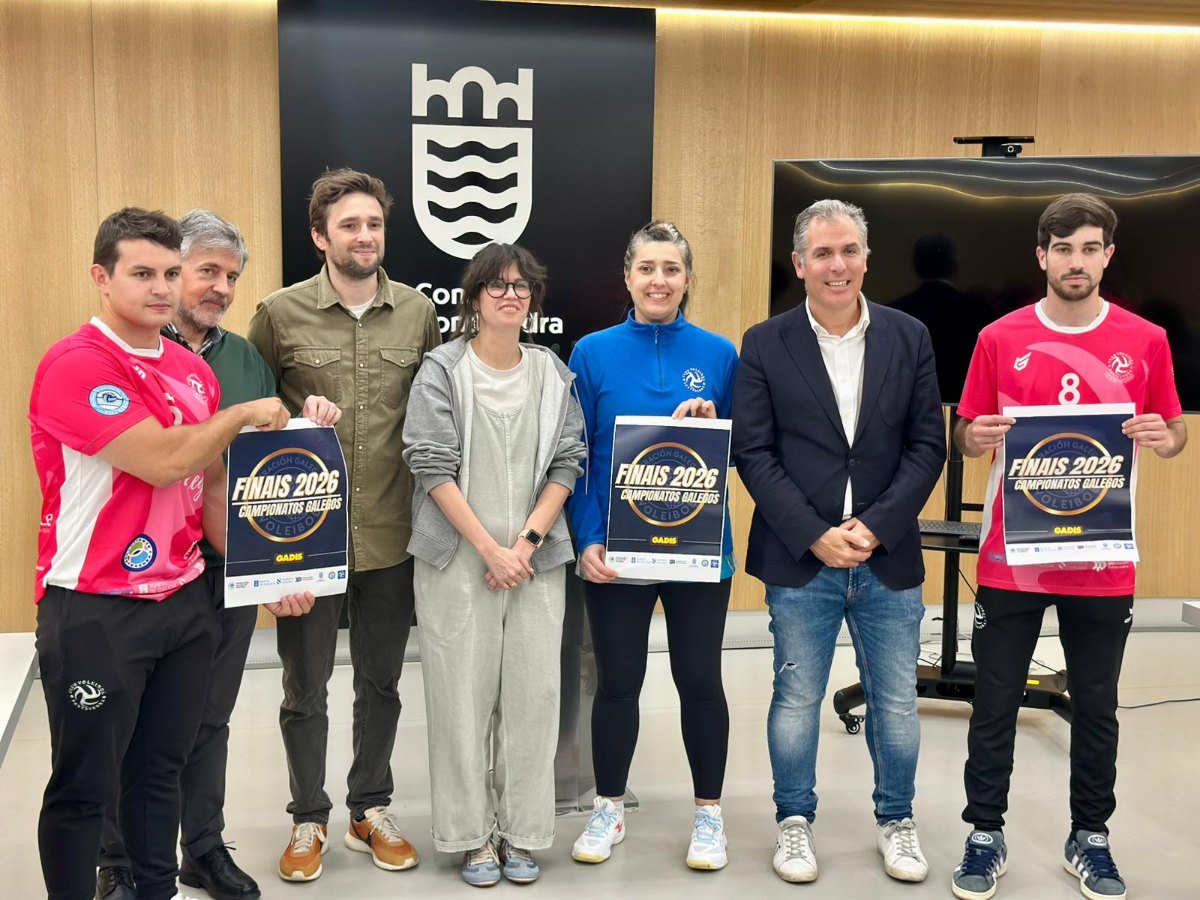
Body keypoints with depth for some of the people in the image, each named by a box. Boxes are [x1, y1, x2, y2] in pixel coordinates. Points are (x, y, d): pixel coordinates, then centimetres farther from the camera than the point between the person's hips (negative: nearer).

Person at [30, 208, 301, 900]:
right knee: (84, 786, 8)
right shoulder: (76, 365, -15)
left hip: (186, 601, 7)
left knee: (162, 767, 19)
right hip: (95, 610, -6)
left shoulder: (195, 371, 8)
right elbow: (164, 461, -24)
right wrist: (242, 415, -8)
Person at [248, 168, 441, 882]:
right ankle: (309, 818, 30)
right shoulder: (281, 314, -5)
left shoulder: (419, 313, 1)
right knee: (306, 686, 11)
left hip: (393, 535, 2)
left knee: (381, 682, 16)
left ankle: (372, 809, 34)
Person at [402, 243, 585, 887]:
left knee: (533, 693, 3)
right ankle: (471, 835, 15)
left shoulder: (554, 373, 10)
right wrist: (489, 548, -11)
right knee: (463, 694, 1)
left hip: (536, 557, 3)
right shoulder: (442, 370, 0)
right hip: (458, 558, -3)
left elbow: (566, 464, 6)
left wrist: (526, 542, -7)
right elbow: (432, 465, -7)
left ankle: (521, 834, 17)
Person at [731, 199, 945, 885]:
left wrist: (876, 527, -10)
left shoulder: (910, 337, 4)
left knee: (897, 702, 11)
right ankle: (795, 820, 29)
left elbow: (928, 446, 1)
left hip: (888, 558, 2)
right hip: (800, 559, -1)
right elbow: (753, 452, -4)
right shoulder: (766, 344, -1)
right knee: (796, 700, 10)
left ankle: (896, 820, 32)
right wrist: (814, 537, -12)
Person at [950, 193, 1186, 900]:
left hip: (1103, 562, 1)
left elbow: (1175, 435, 9)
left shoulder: (1145, 341, 1)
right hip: (1012, 558, 0)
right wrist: (977, 436, -17)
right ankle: (986, 836, 20)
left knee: (1097, 707, 12)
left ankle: (1091, 838, 28)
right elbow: (966, 439, 6)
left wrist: (1162, 436, -13)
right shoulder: (1000, 339, 0)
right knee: (996, 704, 6)